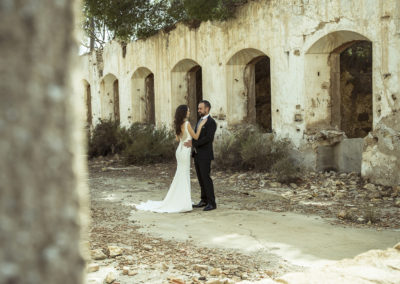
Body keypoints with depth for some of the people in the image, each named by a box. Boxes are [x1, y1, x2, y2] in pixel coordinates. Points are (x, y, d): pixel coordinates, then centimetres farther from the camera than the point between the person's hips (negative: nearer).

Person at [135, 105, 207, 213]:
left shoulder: (178, 124, 8)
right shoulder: (187, 124, -15)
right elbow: (196, 137, -11)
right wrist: (200, 126, -5)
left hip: (180, 150, 8)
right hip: (185, 151, -8)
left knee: (179, 175, 16)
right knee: (185, 176, -2)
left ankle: (176, 202, 24)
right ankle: (184, 204, 2)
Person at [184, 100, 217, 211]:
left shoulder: (211, 122, -14)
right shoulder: (200, 121, 15)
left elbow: (208, 138, -23)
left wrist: (193, 143, -25)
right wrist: (191, 141, -7)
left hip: (205, 155, -9)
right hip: (197, 154, 9)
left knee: (206, 178, -8)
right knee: (201, 178, 11)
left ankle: (212, 203, -3)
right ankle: (204, 200, 19)